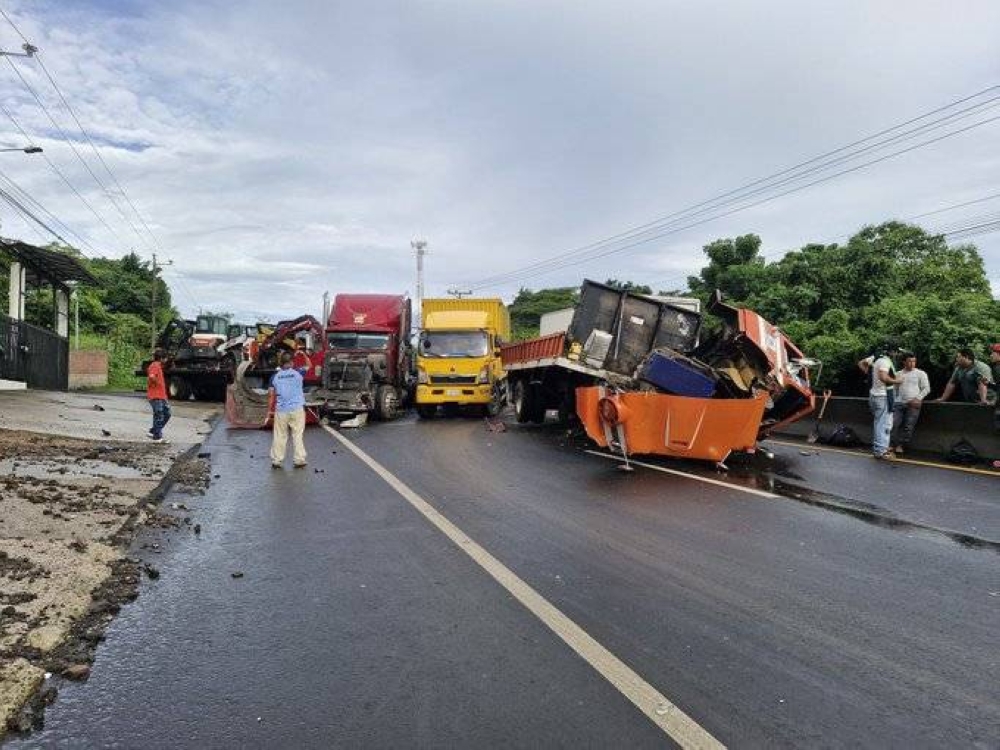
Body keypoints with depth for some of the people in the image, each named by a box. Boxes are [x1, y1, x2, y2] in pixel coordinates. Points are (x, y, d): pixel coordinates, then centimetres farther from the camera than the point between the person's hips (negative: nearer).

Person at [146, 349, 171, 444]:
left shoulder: (158, 366, 17)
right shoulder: (154, 366, -14)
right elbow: (151, 377, -33)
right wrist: (157, 383, -16)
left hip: (161, 396, 10)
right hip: (155, 396, -10)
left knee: (167, 413, 13)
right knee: (159, 416, -4)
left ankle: (153, 431, 20)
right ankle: (157, 437, 3)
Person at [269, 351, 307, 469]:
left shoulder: (275, 376, 0)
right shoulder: (297, 373, -4)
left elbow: (272, 394, 1)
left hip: (281, 410, 2)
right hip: (297, 408, -2)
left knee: (279, 436, 8)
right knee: (297, 435, 3)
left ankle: (276, 461, 12)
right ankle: (299, 460, 6)